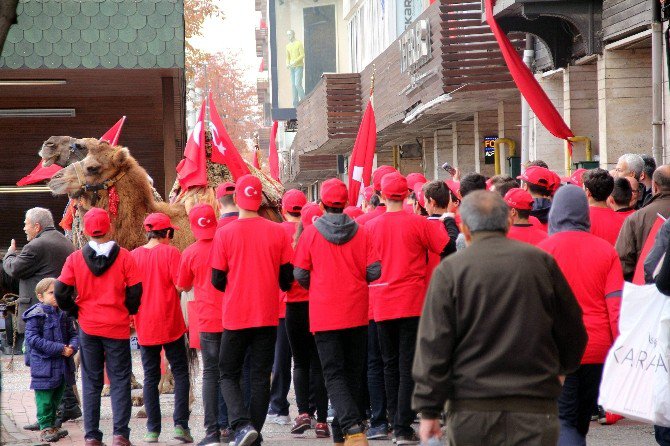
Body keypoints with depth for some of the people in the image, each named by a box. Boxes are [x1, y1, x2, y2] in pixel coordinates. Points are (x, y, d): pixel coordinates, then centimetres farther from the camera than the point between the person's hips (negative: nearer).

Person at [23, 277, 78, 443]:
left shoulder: (64, 314, 6)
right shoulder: (36, 315, -11)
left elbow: (73, 334, 13)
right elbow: (32, 339, -17)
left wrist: (72, 347, -12)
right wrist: (59, 349, -20)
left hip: (62, 365, 6)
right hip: (43, 365, -6)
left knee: (56, 397, 16)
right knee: (45, 398, -1)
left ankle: (51, 425, 28)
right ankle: (45, 428, 8)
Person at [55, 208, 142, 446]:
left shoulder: (75, 258, -3)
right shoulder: (124, 256, -7)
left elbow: (60, 292, -6)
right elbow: (135, 291, -8)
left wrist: (75, 311, 9)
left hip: (88, 328, 2)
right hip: (117, 327, -1)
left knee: (91, 382, 9)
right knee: (120, 381, 5)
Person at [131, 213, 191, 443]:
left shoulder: (134, 255, 2)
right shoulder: (170, 252, -7)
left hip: (144, 327, 3)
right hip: (170, 324, -3)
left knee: (150, 377, 8)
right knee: (180, 372, 5)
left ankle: (153, 429, 5)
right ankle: (180, 424, -5)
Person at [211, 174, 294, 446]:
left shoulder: (224, 233, -7)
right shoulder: (277, 232, -2)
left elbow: (217, 280, -4)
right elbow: (287, 277, 3)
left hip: (235, 317, -2)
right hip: (267, 316, 2)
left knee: (229, 375, 9)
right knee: (261, 377, 9)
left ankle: (242, 424, -13)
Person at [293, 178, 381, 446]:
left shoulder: (310, 233, -5)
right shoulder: (361, 233, -1)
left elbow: (300, 275, -3)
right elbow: (374, 271, -4)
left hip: (324, 314, -2)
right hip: (356, 313, 2)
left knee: (333, 374, -3)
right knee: (353, 373, 13)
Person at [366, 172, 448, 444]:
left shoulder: (370, 227, 2)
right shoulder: (418, 224, -8)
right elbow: (447, 248, -6)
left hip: (381, 306, 3)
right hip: (411, 303, -3)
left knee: (390, 365, 14)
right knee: (409, 366, -2)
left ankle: (395, 423, 16)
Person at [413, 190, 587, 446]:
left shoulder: (450, 270, -3)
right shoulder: (541, 262, 4)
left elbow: (433, 344, -5)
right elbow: (573, 331, 13)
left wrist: (429, 410, -1)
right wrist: (559, 369, 33)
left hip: (470, 410, 0)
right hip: (535, 406, 1)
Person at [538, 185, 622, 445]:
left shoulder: (543, 250, -6)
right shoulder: (606, 250, 2)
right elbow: (616, 305, 0)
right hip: (597, 348, 4)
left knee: (563, 421, -4)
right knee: (581, 420, 17)